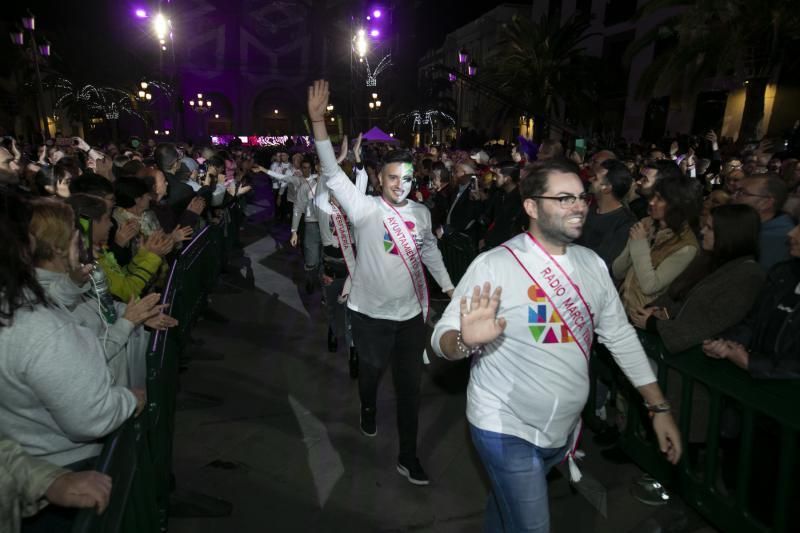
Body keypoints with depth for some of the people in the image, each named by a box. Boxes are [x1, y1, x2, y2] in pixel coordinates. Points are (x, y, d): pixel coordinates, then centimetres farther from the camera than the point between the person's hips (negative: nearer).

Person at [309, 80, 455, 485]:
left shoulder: (421, 213, 1)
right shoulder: (365, 209, -13)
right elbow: (333, 174, -23)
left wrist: (447, 285, 18)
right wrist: (318, 121, -33)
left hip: (411, 312, 3)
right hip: (370, 311, -3)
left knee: (410, 383, 8)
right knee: (372, 370, 20)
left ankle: (408, 456, 22)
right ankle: (368, 409, 54)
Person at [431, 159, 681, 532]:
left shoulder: (592, 264, -1)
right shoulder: (493, 265, -19)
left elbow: (620, 336, 7)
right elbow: (442, 336, -18)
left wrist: (658, 407, 6)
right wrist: (465, 340, -41)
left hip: (564, 428, 6)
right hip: (507, 428, -6)